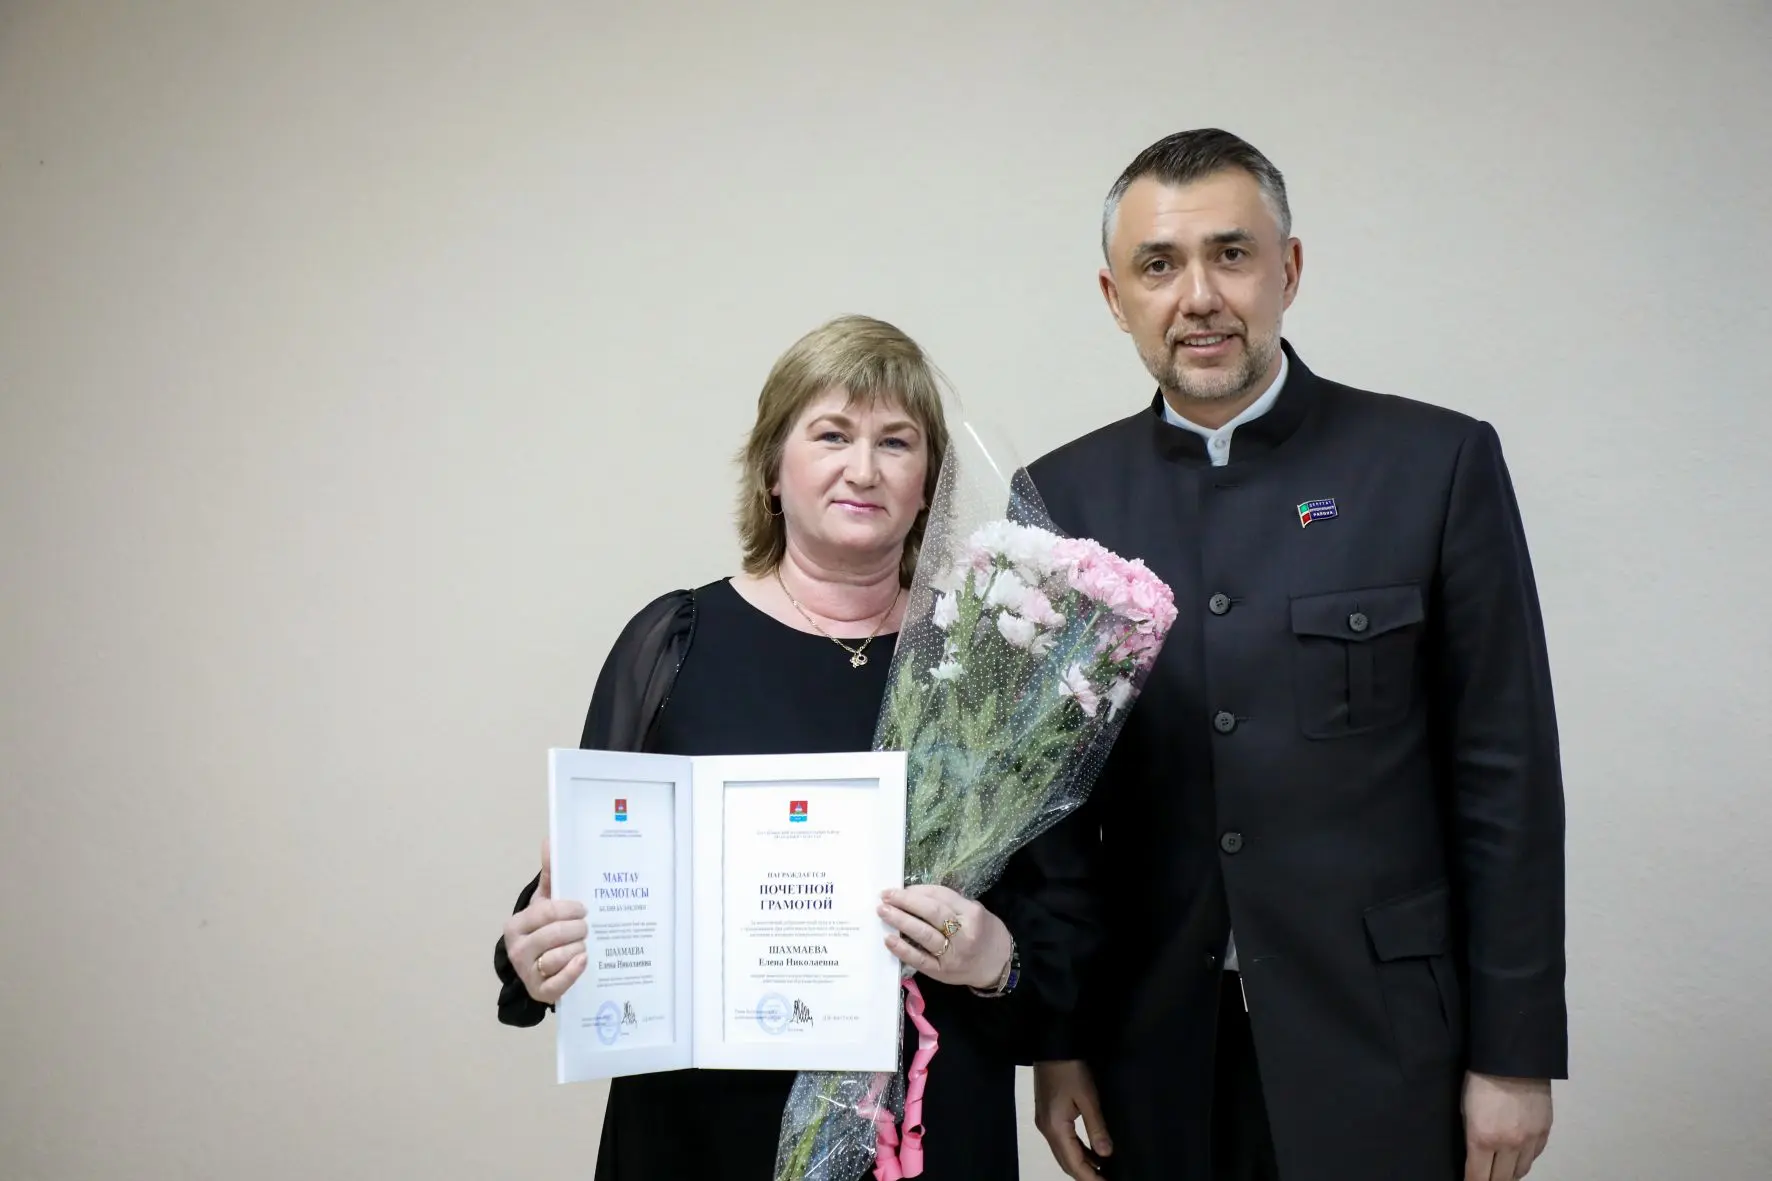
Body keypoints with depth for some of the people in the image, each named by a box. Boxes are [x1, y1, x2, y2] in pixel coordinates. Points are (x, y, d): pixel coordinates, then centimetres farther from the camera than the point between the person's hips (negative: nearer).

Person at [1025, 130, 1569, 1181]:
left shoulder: (1439, 464, -5)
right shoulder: (1065, 495, 1)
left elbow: (1507, 778, -4)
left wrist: (1515, 1053, -4)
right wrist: (1056, 1041, 3)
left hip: (1377, 1047, -1)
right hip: (1153, 1056, 2)